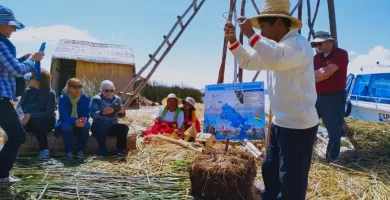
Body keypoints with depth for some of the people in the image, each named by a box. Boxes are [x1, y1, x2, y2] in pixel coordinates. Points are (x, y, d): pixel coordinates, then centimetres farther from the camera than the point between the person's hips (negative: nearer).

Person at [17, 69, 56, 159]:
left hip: (45, 122, -3)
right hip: (29, 121, 3)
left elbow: (49, 113, -16)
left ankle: (44, 149, -27)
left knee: (36, 121, -36)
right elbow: (20, 105, 0)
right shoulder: (29, 90, 9)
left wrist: (31, 116, -29)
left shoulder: (50, 93, -6)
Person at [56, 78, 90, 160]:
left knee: (86, 125, -31)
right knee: (66, 126, -35)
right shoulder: (62, 98, -12)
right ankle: (69, 152, -23)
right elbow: (64, 116, -23)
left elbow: (86, 115, -13)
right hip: (66, 123, -1)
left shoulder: (85, 98, -7)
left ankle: (81, 151, -18)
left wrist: (83, 120, -38)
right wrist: (75, 121, -43)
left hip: (80, 123, 2)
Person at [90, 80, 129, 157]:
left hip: (112, 126, 4)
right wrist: (102, 112, -37)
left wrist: (122, 112, -18)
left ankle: (121, 151, -19)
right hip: (99, 126, -4)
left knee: (124, 127, -23)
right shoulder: (96, 99, -3)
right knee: (101, 129, -37)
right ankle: (103, 152, -26)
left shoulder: (117, 99, 9)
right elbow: (93, 114, -16)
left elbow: (120, 116, 7)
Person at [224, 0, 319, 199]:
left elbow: (276, 60, -39)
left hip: (299, 125, -10)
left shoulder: (298, 43, -18)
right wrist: (233, 40, 4)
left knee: (291, 183, -3)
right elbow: (247, 61, 19)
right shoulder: (271, 46, 13)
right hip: (279, 122, 10)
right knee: (269, 170, 22)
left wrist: (251, 34, -30)